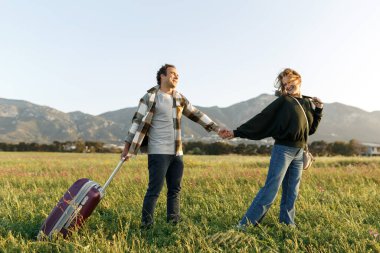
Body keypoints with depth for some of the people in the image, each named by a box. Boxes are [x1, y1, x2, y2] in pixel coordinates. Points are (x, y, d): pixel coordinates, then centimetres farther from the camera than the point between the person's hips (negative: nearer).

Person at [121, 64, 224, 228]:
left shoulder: (179, 98, 14)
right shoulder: (151, 97, -6)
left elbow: (197, 114, 20)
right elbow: (139, 122, -10)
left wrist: (217, 129, 18)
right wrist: (128, 147, -14)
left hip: (177, 153, 7)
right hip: (159, 153, -7)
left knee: (175, 189, 11)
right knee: (154, 190, -6)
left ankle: (173, 222, 21)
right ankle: (146, 225, 5)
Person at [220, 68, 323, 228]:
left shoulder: (308, 103, 14)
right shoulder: (283, 101, -2)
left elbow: (311, 130, 18)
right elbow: (261, 119, -6)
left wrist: (319, 110, 6)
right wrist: (237, 132, -11)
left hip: (299, 153, 6)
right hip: (283, 150, -5)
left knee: (292, 191, 9)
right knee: (271, 189, -9)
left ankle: (287, 222, 21)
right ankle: (246, 223, -6)